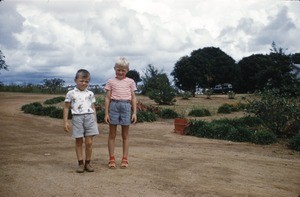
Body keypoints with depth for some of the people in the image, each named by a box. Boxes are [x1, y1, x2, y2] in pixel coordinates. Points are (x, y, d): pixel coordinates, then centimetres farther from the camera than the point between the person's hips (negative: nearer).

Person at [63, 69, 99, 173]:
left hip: (89, 117, 2)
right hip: (77, 118, -1)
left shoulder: (90, 94, 12)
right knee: (79, 141, 4)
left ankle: (87, 163, 11)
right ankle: (80, 163, 13)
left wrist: (95, 120, 11)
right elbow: (66, 108, 7)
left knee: (89, 142, -1)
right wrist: (65, 121, 2)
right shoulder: (71, 93, 4)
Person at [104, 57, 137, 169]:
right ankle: (111, 159, 11)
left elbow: (133, 98, 9)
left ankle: (124, 159, 13)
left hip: (126, 106, 0)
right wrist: (106, 113, 0)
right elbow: (108, 98, 5)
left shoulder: (130, 82, 8)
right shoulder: (111, 82, 6)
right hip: (114, 105, 0)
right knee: (112, 134, 4)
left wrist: (134, 113, 3)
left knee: (125, 135, 6)